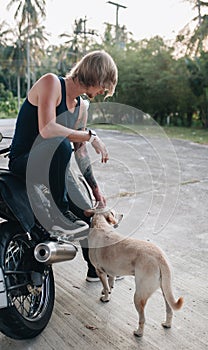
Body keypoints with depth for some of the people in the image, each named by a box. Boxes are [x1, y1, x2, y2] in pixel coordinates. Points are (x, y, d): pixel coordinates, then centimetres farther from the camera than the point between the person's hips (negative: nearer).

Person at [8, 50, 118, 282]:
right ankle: (60, 211, -21)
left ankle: (97, 269, 28)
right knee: (61, 144, -38)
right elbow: (46, 129, -30)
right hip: (23, 162, -8)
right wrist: (90, 136, -23)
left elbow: (80, 153, 13)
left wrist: (96, 189, 12)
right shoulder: (51, 82, -14)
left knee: (88, 214, 6)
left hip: (50, 165, 8)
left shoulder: (81, 107, 9)